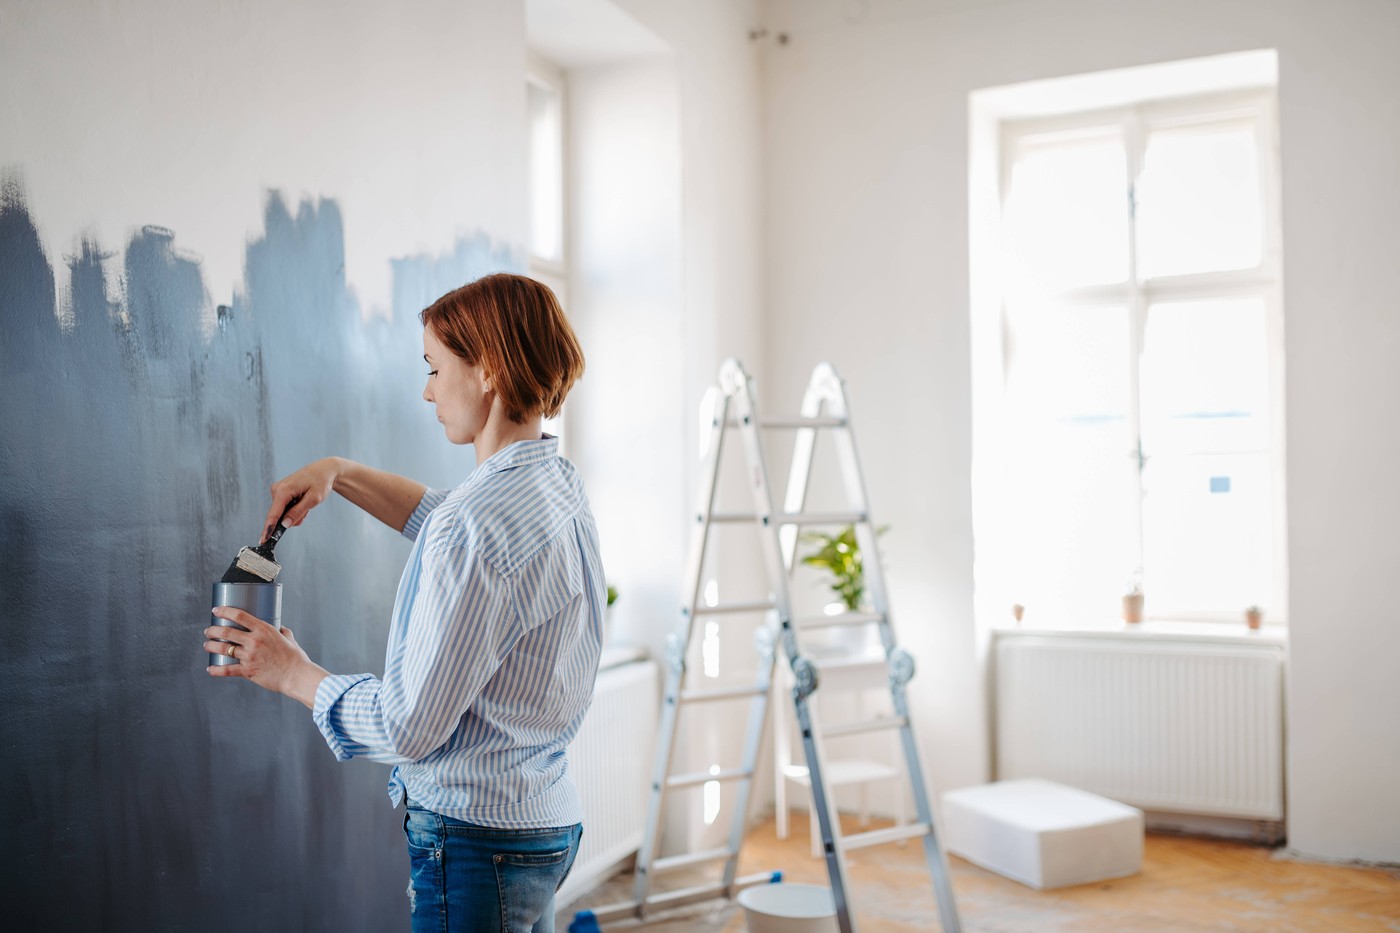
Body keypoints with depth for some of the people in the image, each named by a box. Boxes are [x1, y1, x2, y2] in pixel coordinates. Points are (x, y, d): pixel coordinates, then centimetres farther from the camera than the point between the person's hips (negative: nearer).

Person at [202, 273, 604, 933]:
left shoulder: (478, 526, -25)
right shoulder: (558, 484, 4)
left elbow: (407, 727, -21)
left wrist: (293, 673, -5)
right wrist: (339, 474, 16)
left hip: (474, 835, -9)